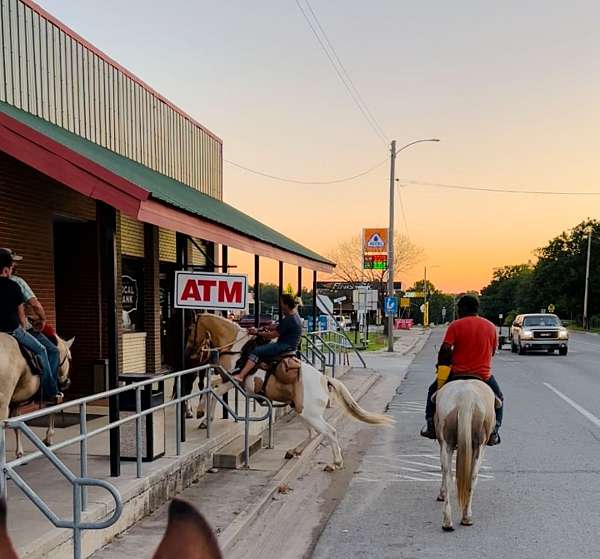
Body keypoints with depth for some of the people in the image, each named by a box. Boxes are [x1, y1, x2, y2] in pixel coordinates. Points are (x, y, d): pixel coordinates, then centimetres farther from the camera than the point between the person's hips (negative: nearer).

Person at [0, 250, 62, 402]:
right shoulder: (13, 286, -8)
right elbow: (21, 313, -2)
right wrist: (24, 330, 14)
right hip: (13, 329, -5)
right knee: (40, 350, 11)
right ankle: (51, 392, 12)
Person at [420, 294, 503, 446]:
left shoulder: (456, 325, -8)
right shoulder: (491, 327, 3)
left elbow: (445, 349, -15)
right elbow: (492, 352, 11)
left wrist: (441, 365, 2)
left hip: (458, 373, -2)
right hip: (484, 374, 2)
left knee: (433, 391, 23)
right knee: (498, 398, 27)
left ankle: (431, 426, 16)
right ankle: (493, 432, 14)